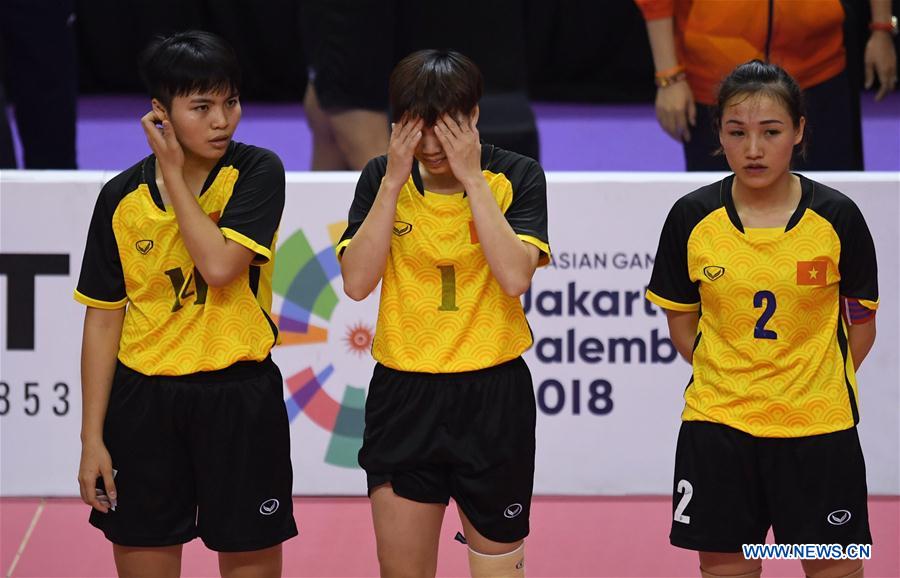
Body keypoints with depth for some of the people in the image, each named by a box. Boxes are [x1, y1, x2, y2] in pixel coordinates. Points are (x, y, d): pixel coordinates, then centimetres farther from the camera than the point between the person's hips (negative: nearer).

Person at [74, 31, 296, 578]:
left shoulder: (258, 173, -7)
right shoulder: (123, 198, -2)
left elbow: (219, 266, -22)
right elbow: (103, 318, 3)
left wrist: (174, 176, -14)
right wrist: (92, 437, 0)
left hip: (240, 395, -2)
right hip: (145, 398, 2)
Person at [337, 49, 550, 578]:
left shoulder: (516, 176, -5)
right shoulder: (382, 179, 0)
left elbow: (515, 277, -20)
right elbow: (357, 282, -11)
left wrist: (472, 178, -20)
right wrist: (393, 181, -15)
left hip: (493, 395, -2)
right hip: (404, 396, 2)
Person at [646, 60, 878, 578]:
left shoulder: (837, 218, -7)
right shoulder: (692, 219, -4)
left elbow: (862, 320, 3)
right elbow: (681, 318, 7)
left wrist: (821, 383, -2)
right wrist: (724, 379, -2)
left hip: (817, 425, -1)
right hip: (717, 425, 1)